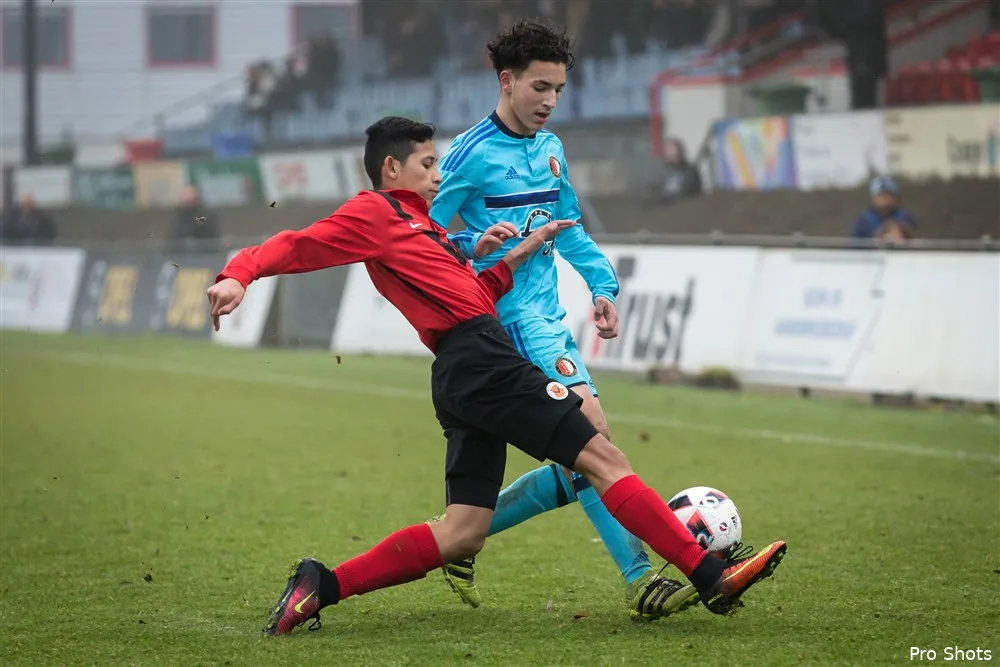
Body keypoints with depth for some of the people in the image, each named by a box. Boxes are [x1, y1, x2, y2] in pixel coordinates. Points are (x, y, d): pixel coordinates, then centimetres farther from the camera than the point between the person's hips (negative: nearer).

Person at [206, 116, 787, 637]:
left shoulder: (416, 224, 29)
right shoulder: (375, 211, 2)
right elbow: (297, 248, -7)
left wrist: (522, 252, 20)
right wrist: (238, 275, -24)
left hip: (464, 378, 10)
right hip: (481, 358, -10)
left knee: (462, 535, 2)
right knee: (603, 459, -9)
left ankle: (322, 587, -3)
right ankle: (712, 578, -11)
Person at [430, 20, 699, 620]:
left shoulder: (549, 149, 16)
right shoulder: (472, 155, -8)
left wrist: (602, 286, 17)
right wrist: (477, 246, -27)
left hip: (550, 316, 9)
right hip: (514, 316, -9)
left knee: (577, 469, 6)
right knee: (593, 431, -21)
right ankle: (640, 581, -25)